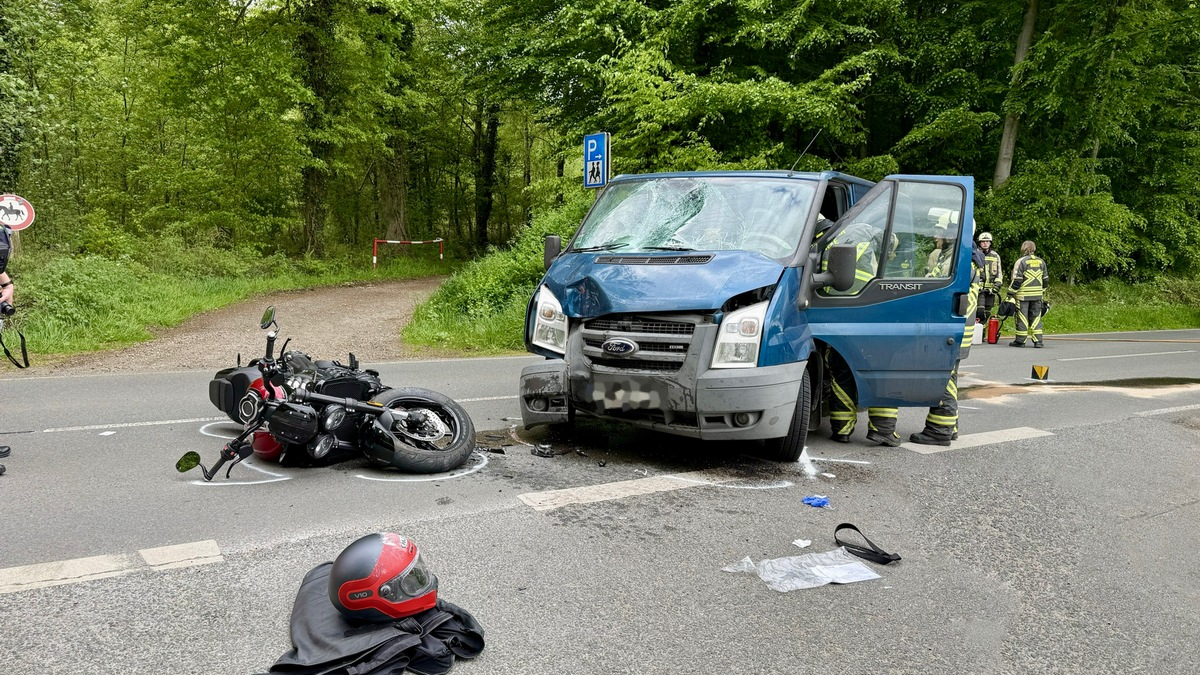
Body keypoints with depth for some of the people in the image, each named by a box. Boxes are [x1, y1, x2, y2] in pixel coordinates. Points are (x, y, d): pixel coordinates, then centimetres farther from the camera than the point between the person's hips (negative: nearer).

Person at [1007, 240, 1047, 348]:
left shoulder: (1021, 261, -9)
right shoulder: (1041, 262, 10)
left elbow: (1017, 280, -12)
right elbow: (1045, 279, 16)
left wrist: (1010, 294, -8)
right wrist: (1042, 291, 26)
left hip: (1023, 295, -5)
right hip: (1037, 294, 5)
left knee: (1022, 317, 0)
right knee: (1036, 317, 9)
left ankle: (1020, 340, 4)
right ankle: (1038, 341, 6)